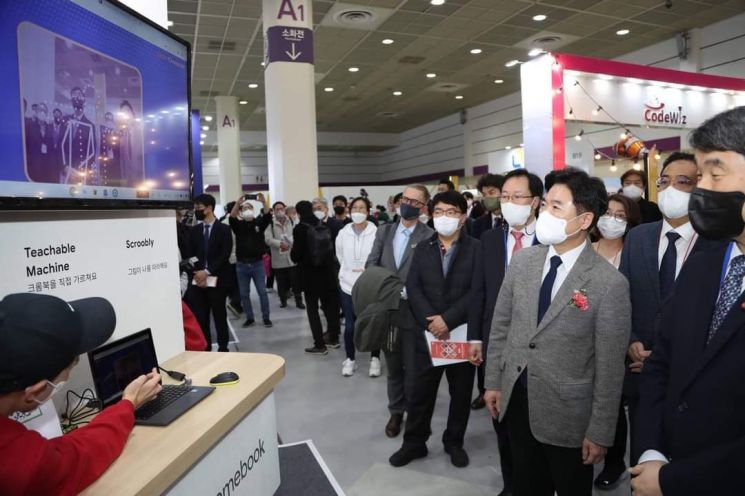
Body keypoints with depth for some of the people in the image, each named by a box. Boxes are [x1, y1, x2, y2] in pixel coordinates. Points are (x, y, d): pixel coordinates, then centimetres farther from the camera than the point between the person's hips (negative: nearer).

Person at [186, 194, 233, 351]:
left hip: (216, 280, -4)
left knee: (219, 316, 4)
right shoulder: (194, 230, 12)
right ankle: (205, 349, 15)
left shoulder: (224, 229, -1)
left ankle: (223, 348, 14)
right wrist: (197, 273, -7)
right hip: (198, 280, 4)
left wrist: (207, 272, -16)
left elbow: (225, 255, -9)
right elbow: (190, 254, 9)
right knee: (200, 317, 5)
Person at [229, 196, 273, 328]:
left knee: (262, 292, 2)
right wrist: (238, 202, -31)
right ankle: (249, 318, 19)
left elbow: (268, 216, -15)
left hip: (257, 263, -1)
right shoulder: (238, 225, 3)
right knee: (244, 294, 8)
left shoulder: (259, 223, 4)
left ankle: (266, 318, 12)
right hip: (242, 265, 1)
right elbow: (232, 217, -17)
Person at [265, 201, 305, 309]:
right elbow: (268, 239, -12)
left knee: (296, 281, 4)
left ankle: (299, 300, 15)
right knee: (281, 282, 9)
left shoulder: (292, 222, 8)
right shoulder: (270, 224, 0)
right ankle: (283, 300, 25)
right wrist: (280, 244, -25)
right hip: (278, 259, -1)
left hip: (292, 257, 1)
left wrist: (291, 242, -20)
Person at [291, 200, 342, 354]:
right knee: (329, 305, 16)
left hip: (310, 273, -5)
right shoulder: (324, 226, 2)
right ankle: (334, 338, 27)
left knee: (312, 308, 5)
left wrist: (292, 251, 8)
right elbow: (331, 248, 8)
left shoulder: (300, 229, -12)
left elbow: (296, 255, -13)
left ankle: (320, 345, 5)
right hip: (327, 272, 5)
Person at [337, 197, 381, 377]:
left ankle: (375, 359, 23)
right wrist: (349, 272, 12)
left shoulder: (376, 232, -11)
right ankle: (350, 359, 24)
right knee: (350, 326, 6)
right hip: (348, 285, 3)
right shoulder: (343, 233, 1)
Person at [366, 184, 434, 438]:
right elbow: (371, 263, 3)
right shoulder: (384, 231, 7)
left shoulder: (429, 237, -10)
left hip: (413, 312, -4)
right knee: (393, 366, 18)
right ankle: (396, 412, 35)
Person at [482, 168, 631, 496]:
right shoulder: (523, 260, -2)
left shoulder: (609, 283, -17)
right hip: (516, 401, 4)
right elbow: (501, 325, 5)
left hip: (567, 414, -4)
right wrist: (493, 382, 7)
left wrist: (599, 432, -9)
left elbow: (609, 367, -13)